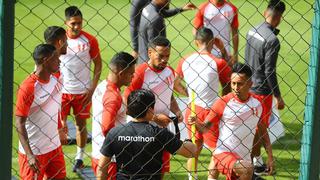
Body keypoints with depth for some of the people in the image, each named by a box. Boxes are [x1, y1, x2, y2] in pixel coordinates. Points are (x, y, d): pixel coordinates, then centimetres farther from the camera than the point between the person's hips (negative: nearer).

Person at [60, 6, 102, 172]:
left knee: (81, 124, 10)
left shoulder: (89, 40, -7)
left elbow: (98, 64, 0)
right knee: (60, 124, 0)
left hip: (83, 91, 0)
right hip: (62, 90, 0)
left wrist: (92, 88, -7)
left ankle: (79, 158, 23)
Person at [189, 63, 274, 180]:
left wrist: (270, 157, 11)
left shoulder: (258, 103, 3)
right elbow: (205, 127, -5)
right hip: (223, 154, -6)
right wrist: (196, 123, -27)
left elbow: (263, 130, 13)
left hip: (244, 158, 6)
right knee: (247, 170, -34)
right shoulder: (223, 102, -9)